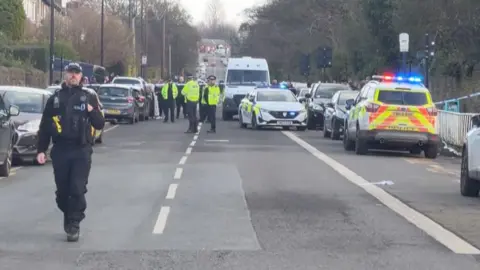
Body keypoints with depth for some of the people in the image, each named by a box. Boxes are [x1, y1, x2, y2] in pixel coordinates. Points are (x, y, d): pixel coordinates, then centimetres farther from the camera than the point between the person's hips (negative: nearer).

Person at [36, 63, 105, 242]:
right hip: (60, 151, 2)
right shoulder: (55, 98, 9)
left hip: (81, 151, -2)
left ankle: (73, 225, -4)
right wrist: (41, 150, 2)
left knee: (77, 190, -9)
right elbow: (44, 126, 9)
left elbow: (100, 124, 4)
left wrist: (92, 111, -15)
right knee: (62, 191, 7)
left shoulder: (89, 98, 7)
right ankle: (69, 217, 28)